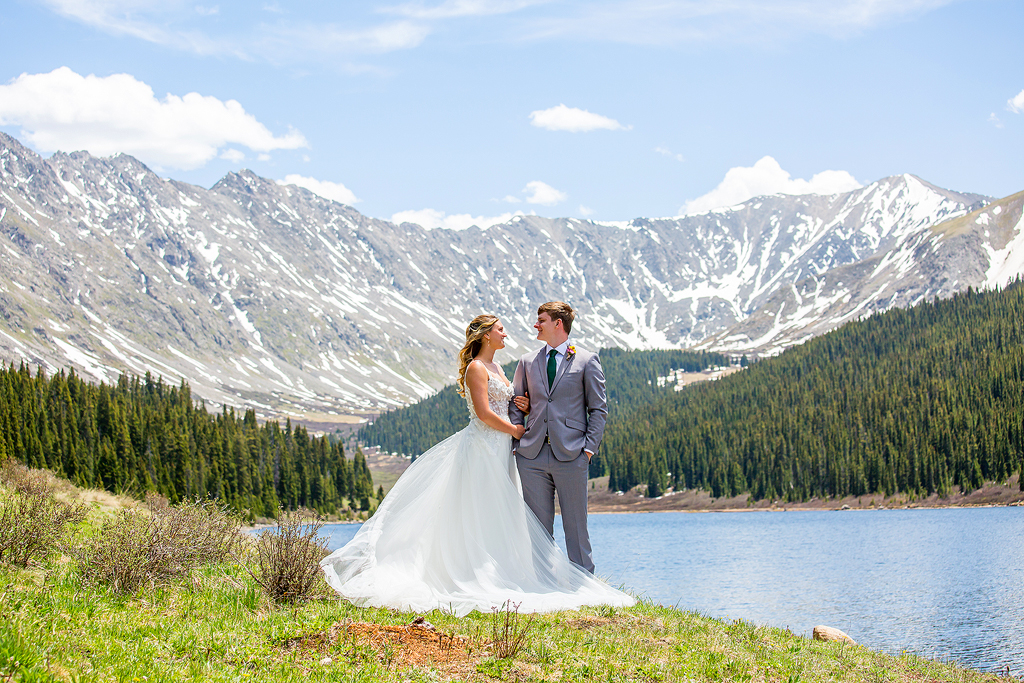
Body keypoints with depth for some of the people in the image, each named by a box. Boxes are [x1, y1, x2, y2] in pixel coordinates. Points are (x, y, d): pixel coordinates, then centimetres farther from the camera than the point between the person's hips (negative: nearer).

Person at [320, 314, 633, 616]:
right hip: (482, 446, -10)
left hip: (499, 450, 10)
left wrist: (523, 406, 4)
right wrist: (515, 430, -10)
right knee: (483, 514, -8)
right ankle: (480, 580, -7)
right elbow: (483, 413, -18)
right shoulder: (476, 367, -11)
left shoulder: (495, 367, 18)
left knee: (501, 513, 7)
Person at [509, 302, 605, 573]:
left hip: (571, 456, -3)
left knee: (576, 526, 1)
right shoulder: (527, 362, 14)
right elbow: (516, 407, 16)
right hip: (533, 456, 3)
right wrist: (516, 444, 5)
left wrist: (590, 447, -6)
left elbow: (598, 409, 3)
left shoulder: (587, 361, 4)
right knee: (538, 527, 5)